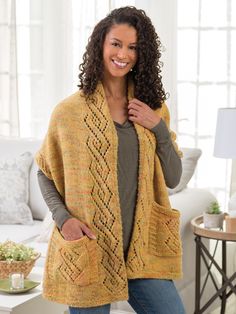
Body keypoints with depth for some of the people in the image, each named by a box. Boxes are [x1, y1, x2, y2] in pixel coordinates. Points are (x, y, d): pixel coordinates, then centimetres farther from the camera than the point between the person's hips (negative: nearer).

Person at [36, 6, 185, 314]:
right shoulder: (69, 111, -5)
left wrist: (159, 128, -7)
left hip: (143, 249, 3)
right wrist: (63, 217, -11)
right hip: (88, 251, -3)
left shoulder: (152, 109, 7)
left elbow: (172, 178, 6)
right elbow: (45, 174, 5)